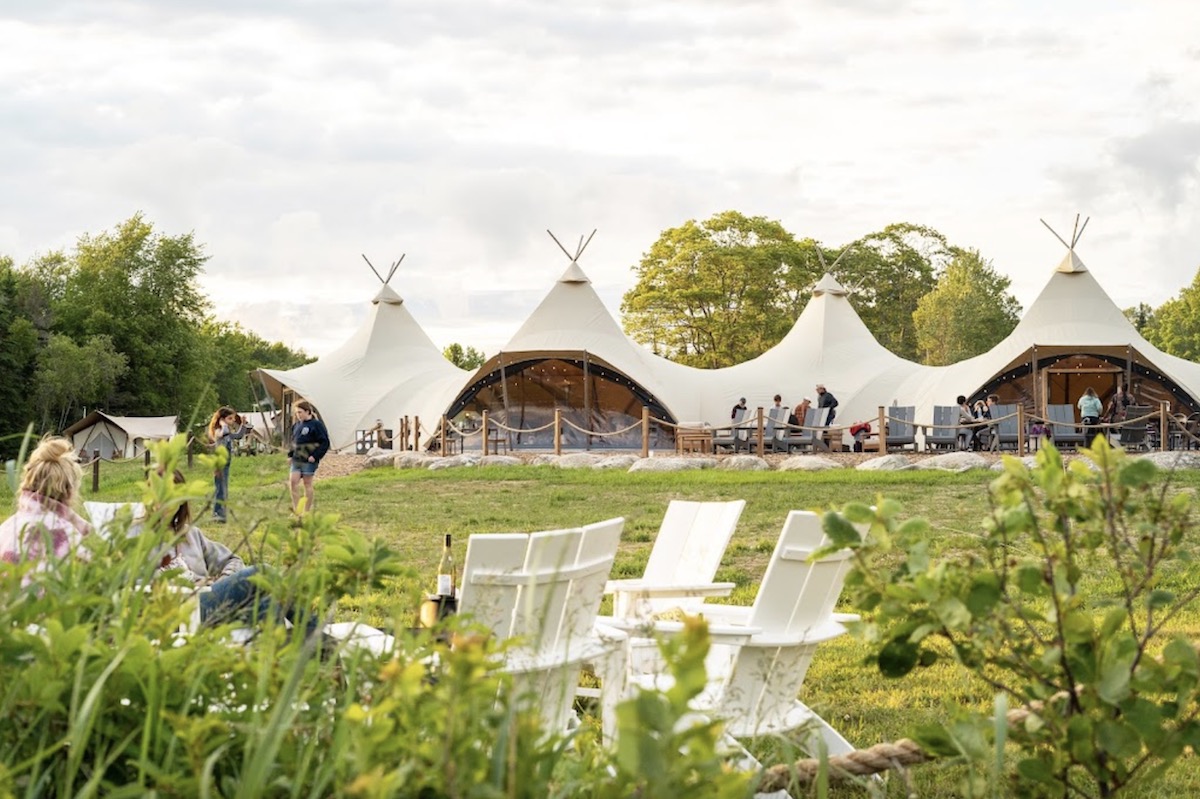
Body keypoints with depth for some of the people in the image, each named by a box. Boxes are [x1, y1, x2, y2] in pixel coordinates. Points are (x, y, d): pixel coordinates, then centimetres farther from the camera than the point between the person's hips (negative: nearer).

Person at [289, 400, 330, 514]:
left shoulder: (316, 424, -8)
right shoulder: (297, 425, 13)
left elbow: (325, 443, -10)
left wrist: (315, 456, -17)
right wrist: (290, 453, 10)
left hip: (309, 460, -6)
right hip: (296, 459, 6)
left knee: (307, 483, 0)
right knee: (293, 481, -5)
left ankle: (307, 511, 8)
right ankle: (295, 509, -2)